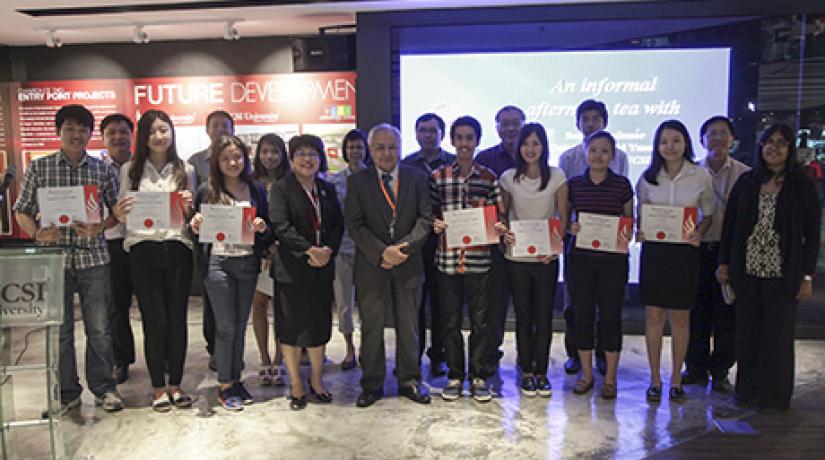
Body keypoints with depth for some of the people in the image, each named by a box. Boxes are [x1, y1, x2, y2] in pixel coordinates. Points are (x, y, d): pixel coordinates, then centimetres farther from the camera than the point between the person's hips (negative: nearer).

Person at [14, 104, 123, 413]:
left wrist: (98, 228, -12)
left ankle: (103, 388, 20)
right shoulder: (39, 168, 4)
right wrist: (38, 234, -11)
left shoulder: (102, 170, 4)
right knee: (59, 330, 9)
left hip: (93, 257, 0)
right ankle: (67, 392, 23)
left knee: (99, 328, 5)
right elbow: (21, 211, 8)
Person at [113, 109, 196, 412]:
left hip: (177, 247, 1)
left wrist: (188, 207, -10)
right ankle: (159, 388, 16)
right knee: (154, 321, 1)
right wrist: (120, 213, -13)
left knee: (177, 319, 5)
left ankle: (175, 385, 19)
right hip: (143, 248, -1)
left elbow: (191, 218, 12)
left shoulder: (185, 170, 11)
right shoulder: (130, 170, 9)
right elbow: (124, 218, 9)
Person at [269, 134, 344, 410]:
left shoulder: (327, 189, 13)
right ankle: (296, 386, 15)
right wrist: (310, 250, -19)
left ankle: (317, 382, 24)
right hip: (292, 269, -4)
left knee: (319, 325, 10)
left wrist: (328, 250, -9)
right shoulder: (281, 189, -2)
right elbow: (282, 227, -13)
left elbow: (338, 224, 8)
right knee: (291, 327, 3)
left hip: (322, 267, 4)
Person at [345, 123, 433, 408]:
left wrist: (403, 248, -16)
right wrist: (382, 252, -18)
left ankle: (409, 381, 26)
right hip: (371, 265, -1)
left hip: (407, 264, 1)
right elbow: (354, 224, -6)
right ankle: (372, 385, 22)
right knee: (371, 328, 8)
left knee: (408, 327, 11)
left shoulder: (417, 179, 4)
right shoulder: (357, 182, 1)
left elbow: (425, 219, -2)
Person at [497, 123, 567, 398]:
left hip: (546, 258, 0)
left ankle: (542, 373, 17)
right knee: (523, 315, 8)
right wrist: (504, 234, -12)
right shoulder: (509, 178, 2)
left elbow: (563, 217, 1)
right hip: (517, 257, 1)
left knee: (544, 316, 4)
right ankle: (527, 372, 20)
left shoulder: (557, 177, 0)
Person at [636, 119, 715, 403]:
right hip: (653, 250, 1)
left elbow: (708, 214, 7)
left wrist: (698, 233, -12)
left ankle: (676, 380, 22)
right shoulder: (648, 177, 2)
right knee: (653, 315, 5)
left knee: (680, 317, 7)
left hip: (685, 252, -1)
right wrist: (639, 231, -7)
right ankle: (655, 380, 18)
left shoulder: (701, 176, -2)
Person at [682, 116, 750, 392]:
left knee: (726, 314, 5)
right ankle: (696, 368, 21)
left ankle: (720, 371, 19)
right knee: (696, 311, 7)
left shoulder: (744, 175, 2)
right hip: (697, 249, 1)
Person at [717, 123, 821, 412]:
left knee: (777, 334, 5)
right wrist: (724, 263, 4)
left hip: (782, 274, -3)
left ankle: (774, 396, 19)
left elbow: (812, 235, -1)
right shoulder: (746, 183, 7)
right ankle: (747, 390, 22)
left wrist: (807, 276, -6)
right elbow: (729, 226, 9)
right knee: (747, 332, 10)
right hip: (747, 271, 3)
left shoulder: (802, 187, 0)